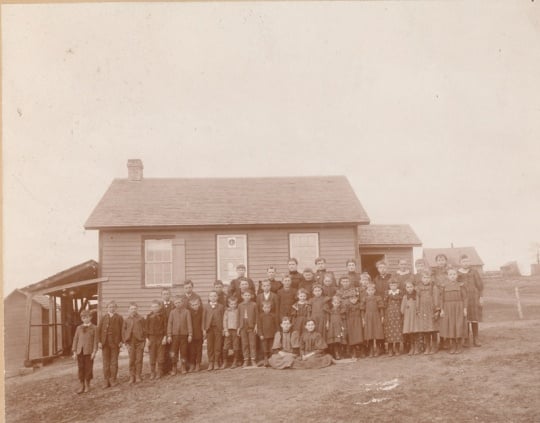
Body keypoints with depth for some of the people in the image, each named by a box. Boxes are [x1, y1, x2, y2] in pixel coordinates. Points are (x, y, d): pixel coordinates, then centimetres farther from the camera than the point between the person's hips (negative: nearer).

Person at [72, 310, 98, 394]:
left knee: (88, 368, 1)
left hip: (89, 351, -3)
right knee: (81, 368, 2)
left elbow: (95, 340, -1)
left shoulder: (94, 328, 3)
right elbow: (75, 340, 10)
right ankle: (82, 386, 10)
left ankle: (87, 385, 14)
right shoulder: (79, 328, 12)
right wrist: (74, 352, 3)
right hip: (80, 351, 3)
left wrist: (94, 352, -9)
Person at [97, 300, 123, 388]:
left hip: (115, 343, -1)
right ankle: (106, 381, 9)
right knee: (106, 362, 4)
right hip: (105, 343, 2)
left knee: (114, 362, 3)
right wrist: (99, 341, -4)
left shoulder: (119, 318, 5)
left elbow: (122, 330, 1)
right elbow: (99, 330, 5)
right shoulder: (103, 317, 10)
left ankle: (113, 379, 12)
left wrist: (121, 341, -8)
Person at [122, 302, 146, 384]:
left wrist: (143, 340, -1)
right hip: (130, 342, 1)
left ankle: (138, 376, 10)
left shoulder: (141, 318, 3)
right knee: (132, 360, 3)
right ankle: (132, 377, 10)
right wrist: (126, 342, 1)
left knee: (139, 360, 1)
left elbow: (144, 330, 5)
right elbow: (124, 331, 7)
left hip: (139, 341, -1)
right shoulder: (126, 320, 5)